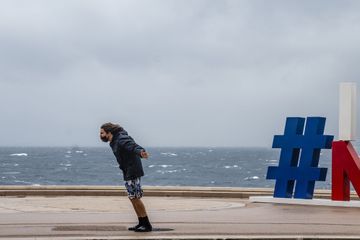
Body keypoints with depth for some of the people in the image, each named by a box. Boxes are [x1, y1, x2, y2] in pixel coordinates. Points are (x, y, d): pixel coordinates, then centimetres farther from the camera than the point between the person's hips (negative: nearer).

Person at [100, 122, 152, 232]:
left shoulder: (121, 139, -18)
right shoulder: (114, 142, 12)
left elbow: (132, 145, -37)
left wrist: (140, 151, -55)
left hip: (133, 172, -10)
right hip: (128, 173, 10)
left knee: (135, 198, -8)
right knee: (133, 198, 12)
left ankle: (147, 225, -3)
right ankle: (141, 223, 19)